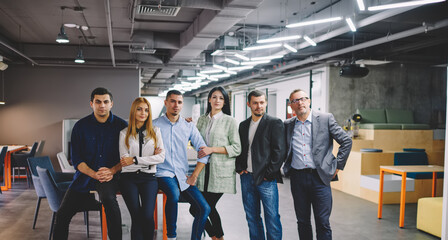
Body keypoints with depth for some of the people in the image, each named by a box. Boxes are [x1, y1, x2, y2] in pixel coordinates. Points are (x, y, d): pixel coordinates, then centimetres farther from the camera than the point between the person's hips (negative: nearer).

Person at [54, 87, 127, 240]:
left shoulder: (121, 125, 0)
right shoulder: (81, 126, 3)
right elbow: (76, 159, 1)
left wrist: (112, 171, -18)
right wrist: (95, 174, -15)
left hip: (110, 176, -3)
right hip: (85, 176, 3)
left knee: (108, 198, -35)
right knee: (62, 214, -2)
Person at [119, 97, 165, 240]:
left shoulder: (155, 131, 12)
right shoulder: (124, 133, 11)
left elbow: (161, 157, 2)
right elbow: (124, 161, 1)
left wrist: (135, 160, -5)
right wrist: (150, 159, -5)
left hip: (149, 177, 0)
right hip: (129, 177, 0)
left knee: (147, 216, -18)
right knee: (136, 216, -16)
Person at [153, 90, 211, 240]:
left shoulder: (189, 126, 8)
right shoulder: (155, 125, 1)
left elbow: (203, 151, 6)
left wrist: (194, 176, 0)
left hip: (183, 176, 4)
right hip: (163, 173, -3)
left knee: (204, 209, -9)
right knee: (174, 193, -35)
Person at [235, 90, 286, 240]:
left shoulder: (274, 123, -4)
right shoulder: (243, 125, 14)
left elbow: (279, 151, -10)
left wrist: (268, 174, -13)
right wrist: (239, 168, 4)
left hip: (266, 179, -5)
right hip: (247, 177, 5)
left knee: (272, 219, -2)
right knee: (252, 217, 12)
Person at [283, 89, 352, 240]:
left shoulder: (326, 119, -2)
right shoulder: (287, 125, 7)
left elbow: (346, 141, 1)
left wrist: (338, 166, 0)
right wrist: (285, 169, 9)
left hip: (320, 177, -3)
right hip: (297, 178, 3)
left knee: (323, 223, -1)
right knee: (302, 222, 11)